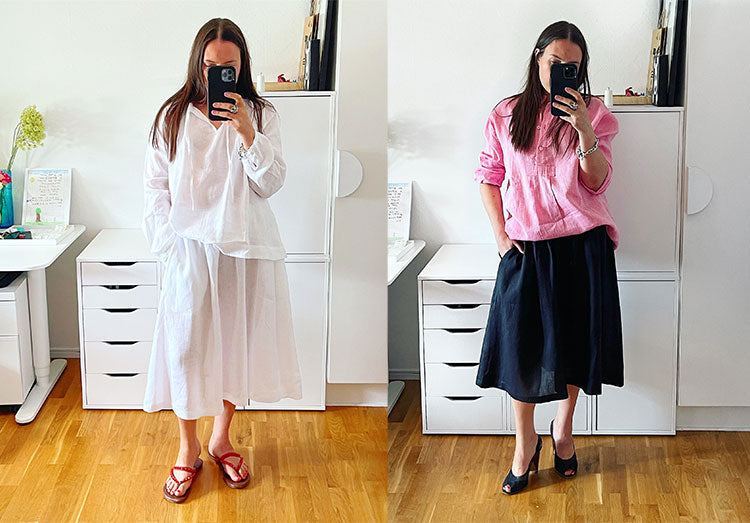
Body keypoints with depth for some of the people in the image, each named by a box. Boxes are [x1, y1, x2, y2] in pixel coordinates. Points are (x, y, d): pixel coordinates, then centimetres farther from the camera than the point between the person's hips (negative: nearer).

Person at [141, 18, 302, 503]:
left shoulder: (261, 114, 2)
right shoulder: (173, 116, 3)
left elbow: (271, 184, -7)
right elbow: (156, 186, 5)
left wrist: (245, 130, -19)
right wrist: (169, 241, -5)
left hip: (246, 249, 1)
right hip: (191, 249, -1)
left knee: (236, 342, 9)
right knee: (187, 344, 2)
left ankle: (222, 438, 28)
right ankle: (189, 448, 18)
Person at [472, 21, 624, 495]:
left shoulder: (595, 114, 0)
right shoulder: (506, 115, 4)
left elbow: (597, 183, -9)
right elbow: (488, 175, 11)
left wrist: (583, 129, -23)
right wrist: (499, 232, 2)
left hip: (582, 246, 0)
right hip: (526, 247, 1)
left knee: (575, 340, 9)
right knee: (521, 342, 1)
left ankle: (564, 428, 31)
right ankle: (526, 442, 17)